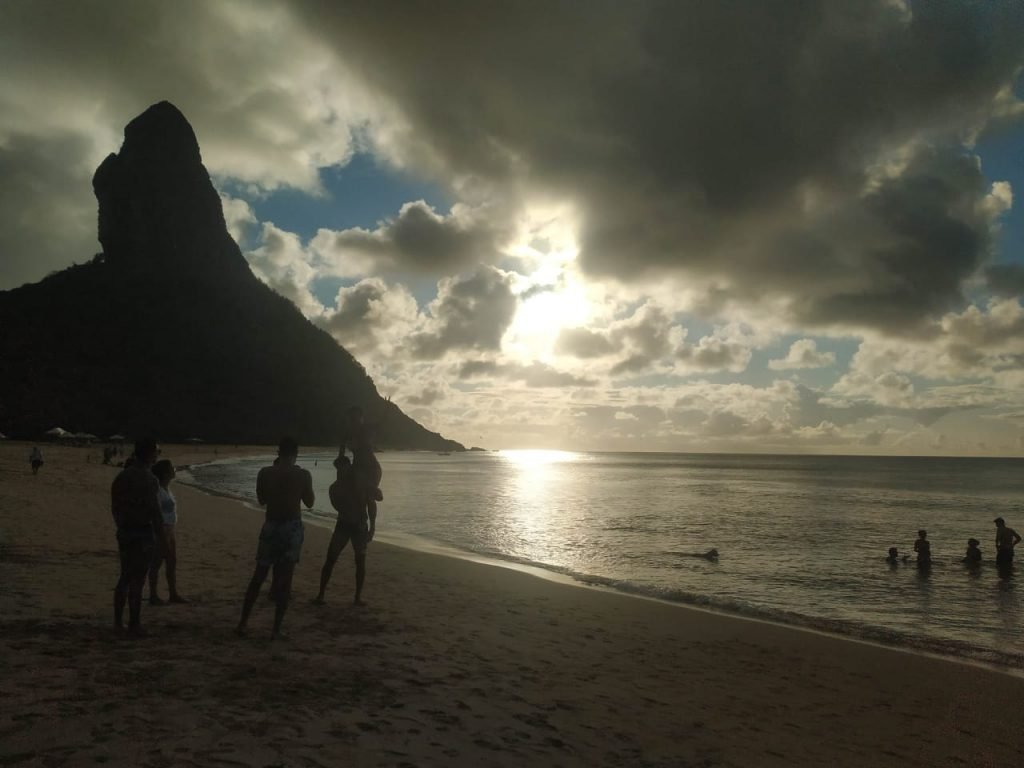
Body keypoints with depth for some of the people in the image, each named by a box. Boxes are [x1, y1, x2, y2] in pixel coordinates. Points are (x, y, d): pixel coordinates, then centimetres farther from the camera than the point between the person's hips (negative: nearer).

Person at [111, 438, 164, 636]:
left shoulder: (121, 476, 9)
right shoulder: (149, 479, -16)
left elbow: (115, 507, 14)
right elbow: (154, 510, -18)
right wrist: (162, 535, -10)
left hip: (124, 532, 8)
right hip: (142, 532, -8)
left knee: (125, 577, 18)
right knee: (137, 580, -2)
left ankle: (118, 621, 25)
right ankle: (134, 625, 4)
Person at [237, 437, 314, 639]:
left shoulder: (265, 473, -4)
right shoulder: (303, 475, -7)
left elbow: (261, 500, 11)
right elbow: (309, 503, 4)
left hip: (271, 527, 2)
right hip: (293, 528, -1)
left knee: (258, 577, 14)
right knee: (285, 580, 5)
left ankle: (243, 623, 19)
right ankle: (276, 629, 7)